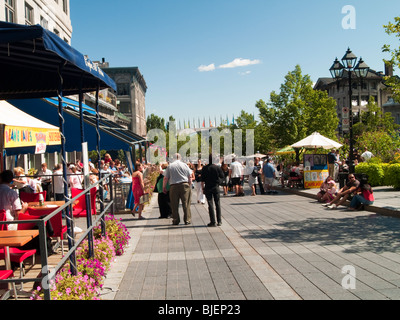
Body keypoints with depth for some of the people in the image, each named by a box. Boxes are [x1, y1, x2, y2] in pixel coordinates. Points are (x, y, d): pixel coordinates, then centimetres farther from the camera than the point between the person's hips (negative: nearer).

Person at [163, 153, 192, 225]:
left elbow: (165, 178, 2)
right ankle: (187, 220, 7)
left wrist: (164, 187, 12)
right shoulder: (185, 165, 6)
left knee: (174, 205, 6)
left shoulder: (170, 166, 2)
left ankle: (175, 221, 10)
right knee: (186, 204, 5)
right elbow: (190, 177, 5)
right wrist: (190, 185, 14)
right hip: (185, 185, 1)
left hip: (174, 186, -1)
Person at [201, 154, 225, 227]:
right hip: (216, 187, 1)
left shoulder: (205, 168, -6)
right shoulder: (218, 167, -6)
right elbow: (222, 177, 2)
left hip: (208, 188, -1)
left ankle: (213, 222, 1)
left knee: (210, 204, 2)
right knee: (217, 203, 10)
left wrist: (202, 187, 5)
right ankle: (219, 221, 12)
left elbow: (202, 180, -5)